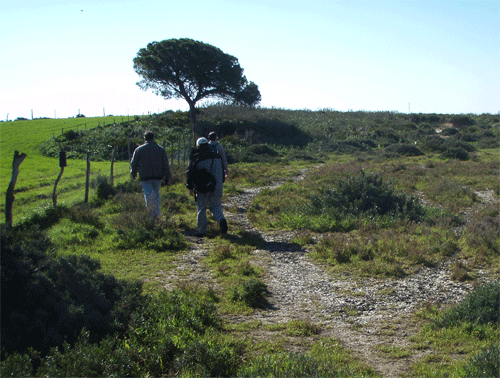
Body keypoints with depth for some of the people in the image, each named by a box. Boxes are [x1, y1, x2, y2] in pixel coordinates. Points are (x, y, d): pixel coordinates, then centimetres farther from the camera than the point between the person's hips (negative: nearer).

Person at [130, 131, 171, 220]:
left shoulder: (139, 149, 3)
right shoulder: (161, 149, 7)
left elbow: (133, 163, 9)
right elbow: (166, 165, 3)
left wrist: (133, 174, 26)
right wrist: (167, 178, 5)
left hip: (145, 177, -2)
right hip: (158, 176, 2)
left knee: (148, 193, -5)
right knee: (156, 194, 14)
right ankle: (155, 215, 15)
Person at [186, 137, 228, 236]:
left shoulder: (195, 157, -4)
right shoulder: (217, 156, 10)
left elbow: (190, 173, -5)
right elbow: (222, 171, 16)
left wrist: (190, 187, 2)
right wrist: (219, 184, 25)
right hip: (216, 187, 3)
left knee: (201, 209, 7)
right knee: (215, 206, 13)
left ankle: (201, 231, 9)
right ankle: (221, 220, -15)